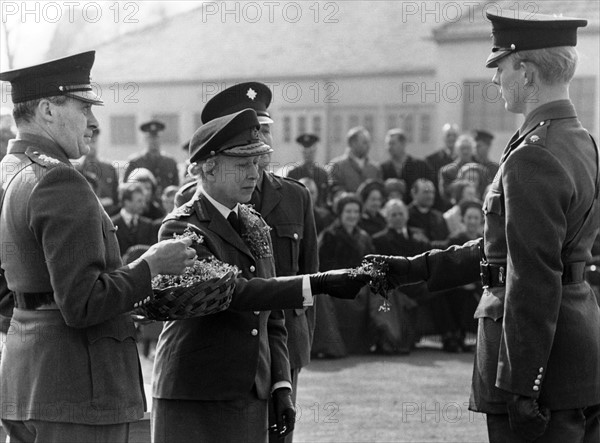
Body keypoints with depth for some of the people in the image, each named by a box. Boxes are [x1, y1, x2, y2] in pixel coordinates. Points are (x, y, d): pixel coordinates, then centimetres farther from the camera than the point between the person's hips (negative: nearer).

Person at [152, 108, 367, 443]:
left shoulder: (255, 225, 15)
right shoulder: (181, 227, -10)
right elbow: (233, 292, -24)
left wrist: (282, 387, 8)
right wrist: (319, 284, -28)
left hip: (252, 398, 6)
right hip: (195, 402, -6)